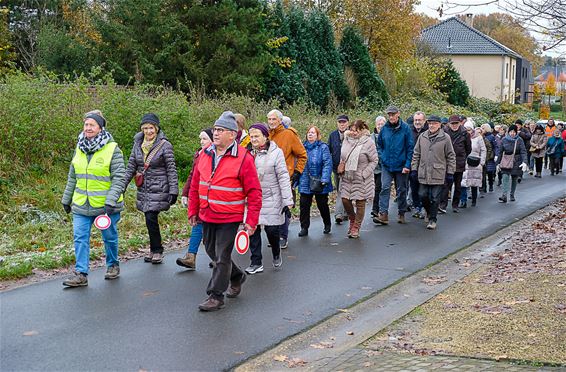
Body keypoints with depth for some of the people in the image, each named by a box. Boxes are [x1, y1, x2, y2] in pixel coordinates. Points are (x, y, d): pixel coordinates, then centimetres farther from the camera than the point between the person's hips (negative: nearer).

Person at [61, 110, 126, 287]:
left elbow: (119, 178, -14)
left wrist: (111, 201, -22)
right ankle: (81, 274, 1)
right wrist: (66, 199, 18)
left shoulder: (112, 149, -11)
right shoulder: (79, 148, 7)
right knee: (80, 238, -2)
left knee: (109, 237, 11)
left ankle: (113, 265, 32)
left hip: (106, 205, -4)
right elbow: (72, 177, 16)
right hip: (81, 205, 4)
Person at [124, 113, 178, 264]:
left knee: (151, 219, -12)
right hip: (143, 189, 5)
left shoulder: (165, 145, -7)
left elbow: (171, 170, -7)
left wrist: (173, 191, -11)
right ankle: (154, 250, 20)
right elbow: (131, 167, 13)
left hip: (158, 189, -5)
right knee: (150, 220, 7)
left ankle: (157, 251, 3)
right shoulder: (138, 144, 8)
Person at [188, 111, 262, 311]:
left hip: (229, 219, -6)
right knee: (212, 252, 19)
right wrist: (193, 211, 13)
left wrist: (251, 220, -13)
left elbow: (254, 192, -11)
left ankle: (216, 296, 10)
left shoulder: (243, 158, -13)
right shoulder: (205, 154, 5)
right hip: (207, 216, 7)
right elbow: (195, 185, 13)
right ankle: (237, 276, 41)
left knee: (222, 257, -1)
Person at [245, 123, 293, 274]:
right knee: (252, 230, 0)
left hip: (271, 199, -4)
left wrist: (287, 201, -11)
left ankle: (276, 254, 29)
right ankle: (256, 263, 9)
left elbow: (283, 177, -7)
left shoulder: (275, 152, -6)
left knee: (272, 229, -1)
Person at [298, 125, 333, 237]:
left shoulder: (323, 147, -7)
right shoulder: (303, 147, 7)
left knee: (322, 204, 10)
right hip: (305, 183, 3)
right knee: (304, 205, 1)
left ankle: (327, 225, 30)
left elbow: (327, 164, -13)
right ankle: (304, 227, 9)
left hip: (319, 183, -3)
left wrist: (324, 179, -22)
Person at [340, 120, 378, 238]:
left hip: (361, 179, -5)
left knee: (360, 202, 3)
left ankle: (356, 227, 16)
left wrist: (364, 174, -13)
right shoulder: (347, 140, 5)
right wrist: (342, 167, 3)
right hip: (347, 177, 5)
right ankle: (352, 220, 29)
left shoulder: (368, 142, -11)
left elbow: (374, 161, -7)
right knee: (345, 200, 2)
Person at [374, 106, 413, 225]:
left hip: (401, 165, -1)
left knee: (401, 190, 10)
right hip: (387, 165, 2)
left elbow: (410, 147, -7)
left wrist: (407, 164, -11)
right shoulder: (384, 128, 1)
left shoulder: (405, 128, -7)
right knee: (385, 188, -9)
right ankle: (383, 215, -12)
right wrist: (382, 157, 1)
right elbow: (379, 144, 14)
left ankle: (401, 214, 23)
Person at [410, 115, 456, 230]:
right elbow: (416, 154, 12)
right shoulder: (422, 137, 6)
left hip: (438, 174, -3)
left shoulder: (445, 138, -4)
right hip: (423, 173, 3)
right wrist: (414, 168, 7)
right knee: (423, 195, 6)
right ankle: (428, 212, 32)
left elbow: (451, 156, 0)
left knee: (435, 198, 1)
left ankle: (432, 219, 14)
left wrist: (450, 172, -2)